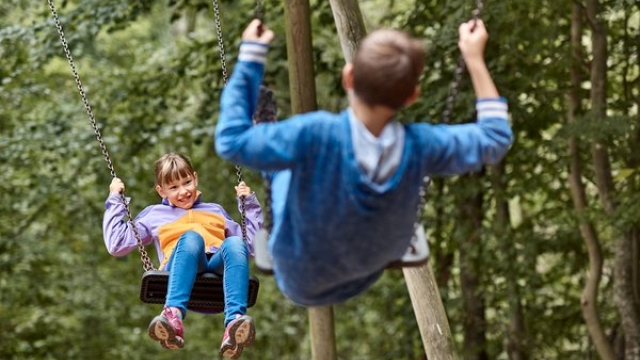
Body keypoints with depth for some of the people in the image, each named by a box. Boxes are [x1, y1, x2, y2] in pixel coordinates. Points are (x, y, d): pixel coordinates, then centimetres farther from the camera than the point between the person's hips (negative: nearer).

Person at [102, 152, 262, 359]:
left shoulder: (215, 211, 38)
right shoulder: (155, 214, 33)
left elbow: (250, 246, 34)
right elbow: (117, 245, 23)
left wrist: (249, 203, 29)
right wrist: (115, 201, 25)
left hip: (219, 266, 2)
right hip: (179, 270, -2)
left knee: (234, 243, -35)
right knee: (191, 237, -37)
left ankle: (234, 323, -58)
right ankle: (173, 317, -61)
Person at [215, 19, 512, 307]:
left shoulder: (315, 135, -40)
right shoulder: (419, 146, -29)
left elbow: (231, 141, -29)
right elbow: (496, 137, -11)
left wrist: (249, 57, -21)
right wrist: (475, 59, -7)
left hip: (300, 281, -3)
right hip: (368, 273, 3)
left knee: (284, 165, 21)